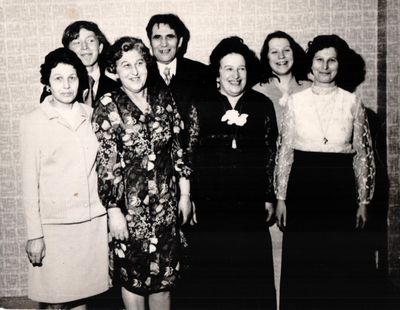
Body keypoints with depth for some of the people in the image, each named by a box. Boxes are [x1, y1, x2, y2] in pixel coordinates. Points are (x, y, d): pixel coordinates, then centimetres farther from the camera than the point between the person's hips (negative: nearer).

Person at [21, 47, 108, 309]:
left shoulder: (89, 115, 5)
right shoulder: (34, 121, -5)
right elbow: (30, 182, -5)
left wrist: (111, 209, 9)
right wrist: (35, 234, -7)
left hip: (93, 219, 3)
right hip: (55, 223, -3)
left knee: (83, 289, 13)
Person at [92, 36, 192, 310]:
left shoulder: (163, 97, 2)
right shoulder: (108, 106, -10)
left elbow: (177, 148, 6)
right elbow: (104, 163, -10)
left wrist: (185, 193, 6)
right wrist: (113, 210, -11)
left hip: (166, 198, 3)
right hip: (130, 202, -3)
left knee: (166, 271, 13)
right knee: (133, 272, 11)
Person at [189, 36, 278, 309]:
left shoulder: (263, 105, 4)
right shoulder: (202, 107, 2)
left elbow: (271, 153, 5)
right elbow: (190, 154, 3)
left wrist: (269, 197, 4)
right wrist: (190, 198, 1)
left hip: (252, 202, 1)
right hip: (211, 203, 0)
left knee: (255, 270, 6)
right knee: (214, 272, 7)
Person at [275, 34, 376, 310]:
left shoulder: (352, 103, 2)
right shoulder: (295, 102, 3)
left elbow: (363, 155, 5)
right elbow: (284, 151, 4)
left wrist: (363, 202, 3)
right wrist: (280, 198, 2)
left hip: (340, 187, 0)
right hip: (302, 186, 0)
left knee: (341, 264, 5)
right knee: (301, 265, 6)